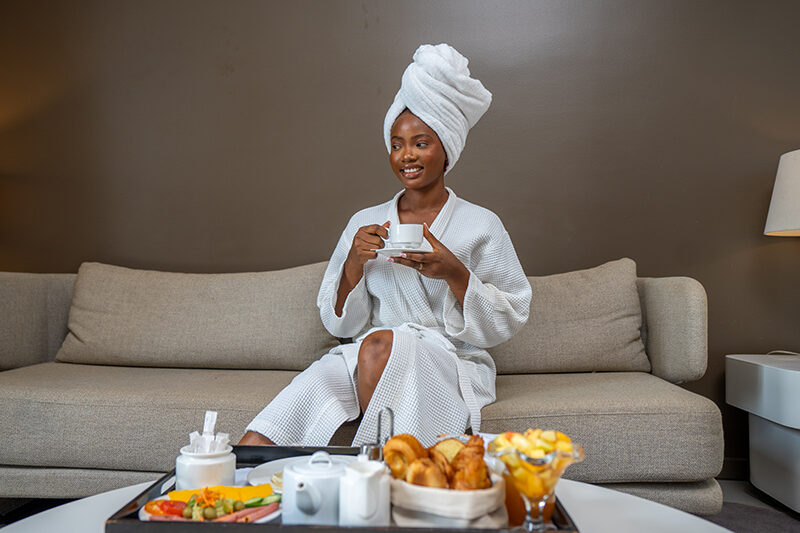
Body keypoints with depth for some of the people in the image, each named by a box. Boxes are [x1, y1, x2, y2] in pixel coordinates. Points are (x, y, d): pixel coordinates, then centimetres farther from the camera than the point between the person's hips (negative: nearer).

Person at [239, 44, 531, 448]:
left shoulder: (481, 225, 5)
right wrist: (354, 263, -8)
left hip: (450, 364, -1)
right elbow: (341, 324, 11)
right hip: (364, 362, 2)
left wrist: (454, 273, -14)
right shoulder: (364, 223, 13)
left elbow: (507, 322, 2)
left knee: (381, 343, -38)